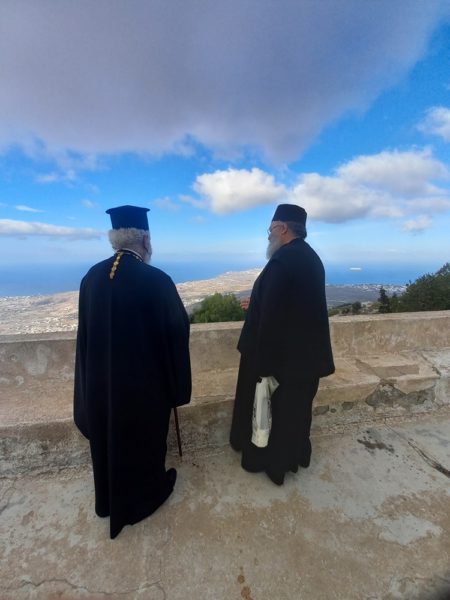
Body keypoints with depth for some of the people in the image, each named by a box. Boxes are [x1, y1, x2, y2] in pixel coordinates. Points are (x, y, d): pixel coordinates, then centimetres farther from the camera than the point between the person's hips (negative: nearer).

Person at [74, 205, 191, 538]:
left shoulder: (92, 277, -6)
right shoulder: (157, 280, -23)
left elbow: (86, 330, 3)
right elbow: (179, 329, -16)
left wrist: (97, 370, 18)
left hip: (100, 378, 6)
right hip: (145, 381, -5)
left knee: (108, 438, 27)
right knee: (143, 440, 20)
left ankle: (108, 499, 52)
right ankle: (141, 496, 46)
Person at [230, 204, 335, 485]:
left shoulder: (281, 261, -24)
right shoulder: (312, 258, 6)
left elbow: (269, 316, -27)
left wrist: (261, 361, -19)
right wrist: (257, 306, 19)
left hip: (279, 353, -8)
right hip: (307, 350, 9)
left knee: (271, 408, 14)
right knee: (298, 406, 24)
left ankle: (270, 459, 36)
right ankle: (297, 453, 45)